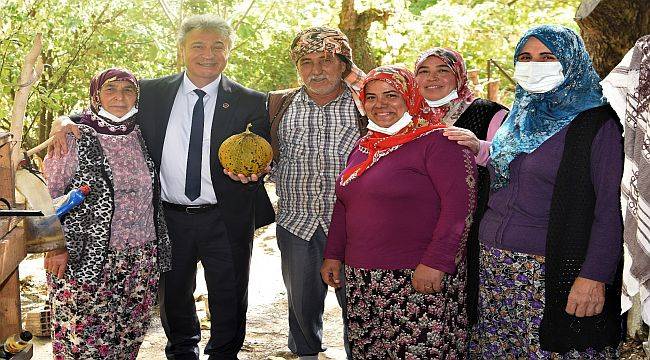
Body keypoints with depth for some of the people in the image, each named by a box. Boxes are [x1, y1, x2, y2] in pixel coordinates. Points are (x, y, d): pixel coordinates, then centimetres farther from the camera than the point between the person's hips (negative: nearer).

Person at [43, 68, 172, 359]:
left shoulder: (140, 137, 10)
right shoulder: (74, 138, -4)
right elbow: (48, 195, -2)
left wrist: (159, 250, 16)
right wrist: (55, 245, -10)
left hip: (142, 260, 4)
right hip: (84, 258, -4)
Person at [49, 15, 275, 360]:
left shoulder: (251, 103, -2)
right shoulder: (151, 93, 1)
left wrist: (252, 170, -21)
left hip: (226, 219, -1)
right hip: (169, 218, 2)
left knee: (229, 298, 12)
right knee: (172, 295, 20)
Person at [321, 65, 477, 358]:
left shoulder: (436, 141, -9)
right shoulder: (364, 146, 17)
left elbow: (460, 205, -17)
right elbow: (344, 205, 24)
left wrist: (435, 262, -22)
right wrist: (333, 255, 18)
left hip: (420, 281, -7)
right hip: (360, 279, 7)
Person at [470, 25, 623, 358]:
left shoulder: (596, 123, -6)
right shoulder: (517, 118, 14)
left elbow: (610, 208, -13)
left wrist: (594, 277, -19)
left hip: (550, 271, -6)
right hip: (493, 265, 6)